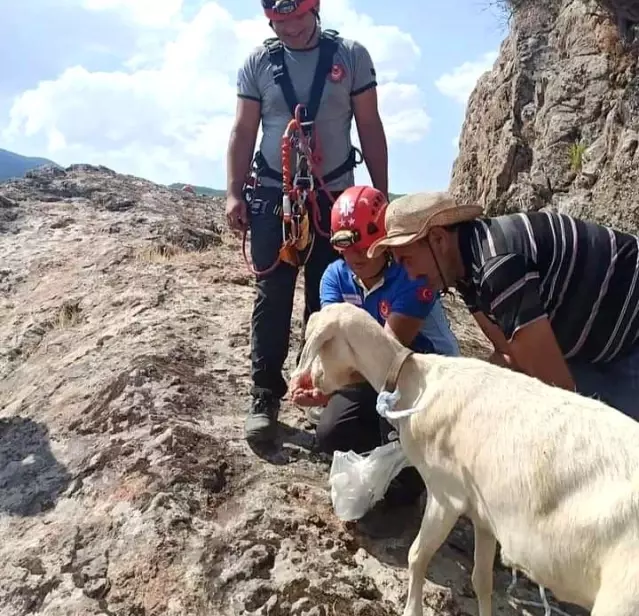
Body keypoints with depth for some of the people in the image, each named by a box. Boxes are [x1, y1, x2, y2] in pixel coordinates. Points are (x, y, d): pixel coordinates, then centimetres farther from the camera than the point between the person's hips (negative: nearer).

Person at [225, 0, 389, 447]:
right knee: (272, 298, -2)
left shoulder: (351, 56, 1)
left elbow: (370, 128, 3)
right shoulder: (257, 62, 4)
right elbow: (243, 132, 5)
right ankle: (265, 396, 4)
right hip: (274, 196, 0)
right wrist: (234, 193, -4)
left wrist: (381, 194, -1)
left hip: (335, 196, 0)